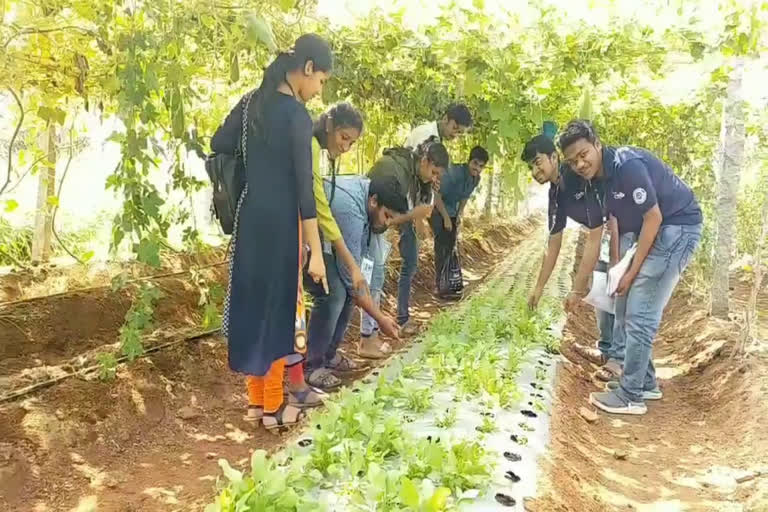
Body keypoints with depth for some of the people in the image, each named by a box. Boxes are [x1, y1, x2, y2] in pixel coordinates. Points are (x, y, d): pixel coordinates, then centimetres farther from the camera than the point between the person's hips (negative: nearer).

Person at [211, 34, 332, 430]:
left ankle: (256, 397, 26)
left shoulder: (253, 101, 6)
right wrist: (316, 251, -15)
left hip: (248, 217, 7)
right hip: (280, 221, -7)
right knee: (278, 308, 4)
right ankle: (273, 407, 16)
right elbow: (304, 186, -17)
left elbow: (218, 145, 12)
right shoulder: (297, 115, -14)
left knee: (250, 303, 13)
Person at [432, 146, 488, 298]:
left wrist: (459, 215, 10)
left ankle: (442, 279, 27)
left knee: (450, 247, 12)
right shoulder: (454, 173, -28)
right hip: (438, 211, -8)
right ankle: (440, 284, -9)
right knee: (441, 245, -13)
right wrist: (446, 218, -20)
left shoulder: (476, 179, -4)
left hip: (452, 213, 8)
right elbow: (438, 196, -24)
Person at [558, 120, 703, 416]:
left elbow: (654, 218, -22)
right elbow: (617, 218, 10)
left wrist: (632, 272, -17)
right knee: (626, 309, 12)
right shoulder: (598, 175, 1)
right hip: (643, 230, 10)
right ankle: (645, 383, 23)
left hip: (676, 228, -10)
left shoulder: (627, 166, -26)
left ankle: (630, 396, -1)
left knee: (640, 313, -11)